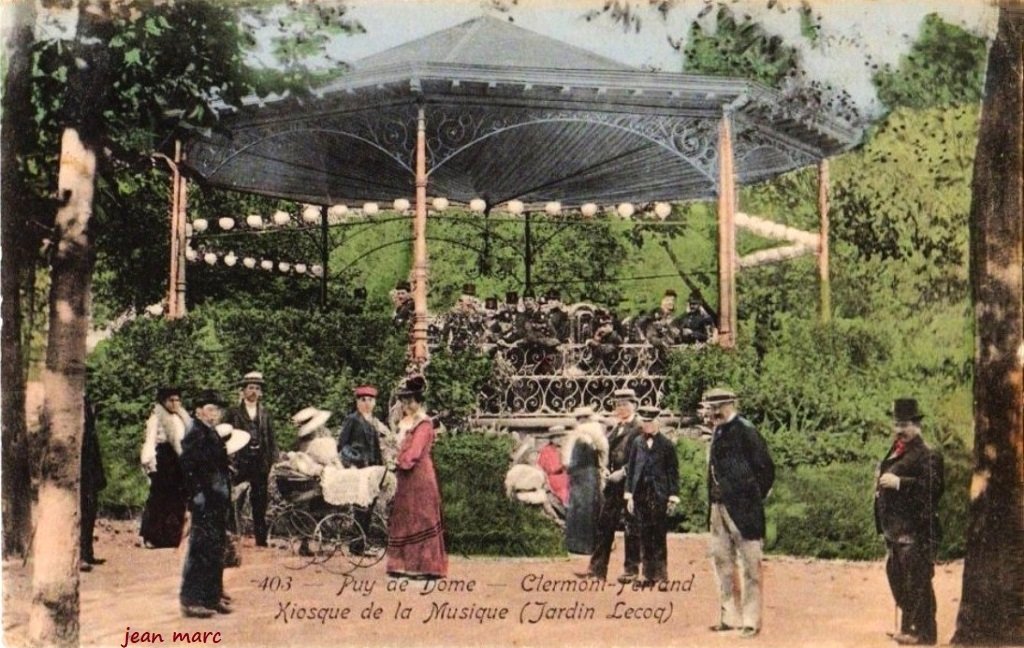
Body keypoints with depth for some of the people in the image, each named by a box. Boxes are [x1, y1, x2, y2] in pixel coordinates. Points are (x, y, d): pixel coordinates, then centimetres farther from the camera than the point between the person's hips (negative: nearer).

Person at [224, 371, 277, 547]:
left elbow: (272, 440, 11)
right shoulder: (233, 413, 3)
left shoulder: (265, 414, 12)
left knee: (260, 503, 6)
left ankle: (261, 539, 12)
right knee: (235, 504, -2)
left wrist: (272, 465, 4)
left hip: (260, 464, 3)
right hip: (240, 463, -3)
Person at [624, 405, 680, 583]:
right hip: (640, 495, 3)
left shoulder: (667, 444, -1)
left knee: (659, 536, 0)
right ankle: (648, 574, 12)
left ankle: (661, 574, 7)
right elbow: (630, 469, 10)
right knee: (644, 536, 6)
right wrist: (629, 494, 6)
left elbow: (673, 472, -1)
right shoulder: (637, 442, 9)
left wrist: (673, 497, -5)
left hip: (659, 496, -3)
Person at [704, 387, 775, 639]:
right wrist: (713, 498, 12)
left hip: (742, 509, -9)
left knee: (749, 566, 0)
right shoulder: (718, 433, 13)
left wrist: (753, 499, -6)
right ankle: (730, 617, 23)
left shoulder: (745, 431, -12)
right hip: (719, 507, 9)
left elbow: (766, 469, -11)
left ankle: (751, 621, 7)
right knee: (722, 563, 13)